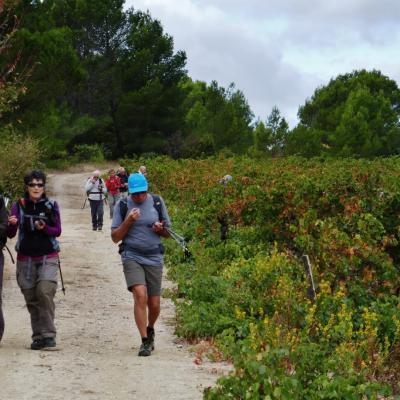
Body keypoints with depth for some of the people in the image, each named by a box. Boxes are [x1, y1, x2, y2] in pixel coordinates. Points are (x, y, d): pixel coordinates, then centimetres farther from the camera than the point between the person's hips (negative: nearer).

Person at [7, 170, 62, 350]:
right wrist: (11, 224, -26)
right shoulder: (19, 205, 3)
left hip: (48, 257, -2)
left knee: (45, 291, -20)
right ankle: (38, 337, 13)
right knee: (31, 299, 3)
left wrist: (44, 228, -20)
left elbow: (58, 231, 0)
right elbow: (10, 234, -3)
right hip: (25, 259, 2)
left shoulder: (51, 205, 2)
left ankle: (48, 334, -13)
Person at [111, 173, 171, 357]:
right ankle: (145, 341, -15)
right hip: (132, 257, -2)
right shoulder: (122, 205, 1)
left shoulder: (157, 202, 5)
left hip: (154, 258, 2)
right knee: (140, 295, -22)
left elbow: (168, 233, 13)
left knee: (154, 305, 5)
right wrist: (128, 221, -14)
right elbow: (115, 237, 1)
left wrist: (161, 229, -10)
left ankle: (150, 329, 37)